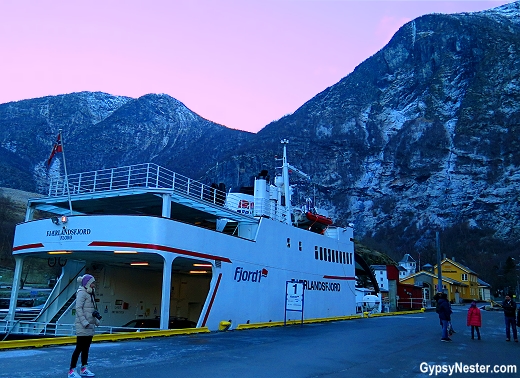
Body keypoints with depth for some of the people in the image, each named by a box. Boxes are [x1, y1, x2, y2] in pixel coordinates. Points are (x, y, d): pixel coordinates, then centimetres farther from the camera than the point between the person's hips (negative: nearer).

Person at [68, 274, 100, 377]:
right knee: (79, 348, -6)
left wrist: (96, 320, 11)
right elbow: (78, 308, -19)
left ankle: (84, 369, 23)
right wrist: (85, 322, -22)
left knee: (86, 348, 14)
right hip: (83, 326, -9)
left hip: (90, 326, 9)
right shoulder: (82, 293, -11)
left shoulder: (91, 294, 16)